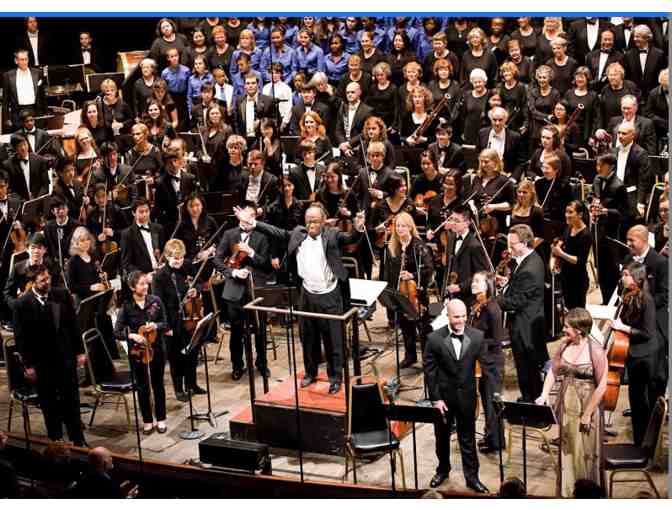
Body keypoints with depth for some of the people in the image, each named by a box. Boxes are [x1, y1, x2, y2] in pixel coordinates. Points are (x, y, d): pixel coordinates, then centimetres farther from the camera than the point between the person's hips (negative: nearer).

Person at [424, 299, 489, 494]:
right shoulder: (434, 338, -12)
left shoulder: (477, 336, -8)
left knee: (468, 437, 9)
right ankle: (443, 470, 39)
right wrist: (435, 398, -10)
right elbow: (429, 371, -9)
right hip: (443, 396, 0)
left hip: (466, 396, 0)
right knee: (442, 436, 18)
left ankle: (471, 476, 22)